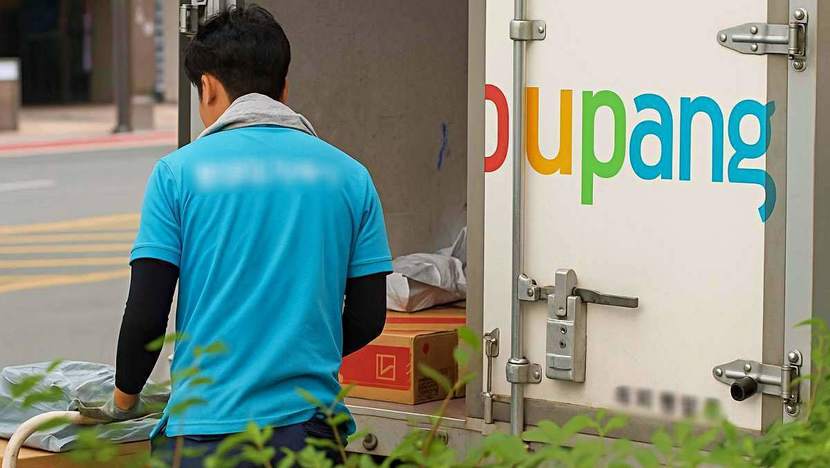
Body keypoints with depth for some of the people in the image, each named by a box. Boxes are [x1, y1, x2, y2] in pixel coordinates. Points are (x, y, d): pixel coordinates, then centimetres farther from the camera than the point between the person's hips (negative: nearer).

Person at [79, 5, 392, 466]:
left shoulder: (178, 172, -2)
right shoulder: (349, 175, 5)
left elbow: (146, 316, -5)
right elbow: (367, 319, 6)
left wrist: (123, 401, 13)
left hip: (203, 429, -2)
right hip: (310, 424, 2)